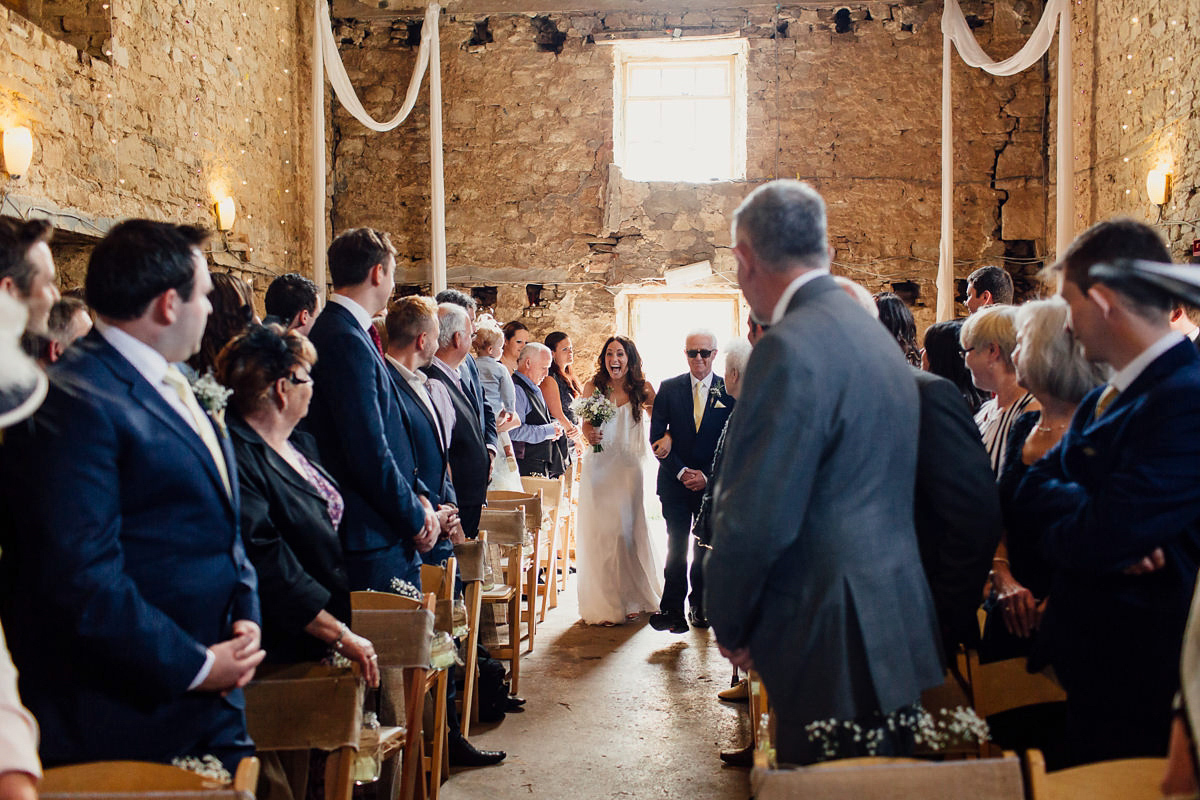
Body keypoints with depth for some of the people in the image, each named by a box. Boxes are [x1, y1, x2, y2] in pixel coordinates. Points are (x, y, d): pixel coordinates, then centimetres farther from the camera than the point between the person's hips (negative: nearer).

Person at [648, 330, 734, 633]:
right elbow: (656, 437, -1)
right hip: (675, 482, 0)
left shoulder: (729, 391, 0)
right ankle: (673, 608, 6)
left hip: (713, 483, 0)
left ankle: (700, 606, 23)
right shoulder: (669, 388, 2)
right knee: (677, 546, -1)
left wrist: (707, 476, -9)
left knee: (706, 547, 9)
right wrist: (681, 472, -10)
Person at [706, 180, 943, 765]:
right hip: (897, 634, 9)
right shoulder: (875, 336, 10)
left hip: (834, 648, -9)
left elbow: (756, 521, -21)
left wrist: (730, 626, -4)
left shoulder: (790, 348, -19)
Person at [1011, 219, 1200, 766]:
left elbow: (1096, 541, -29)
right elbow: (1031, 485, 2)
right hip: (1089, 662, 8)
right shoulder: (1102, 399, 7)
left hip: (1140, 684, -8)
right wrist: (1092, 517, -18)